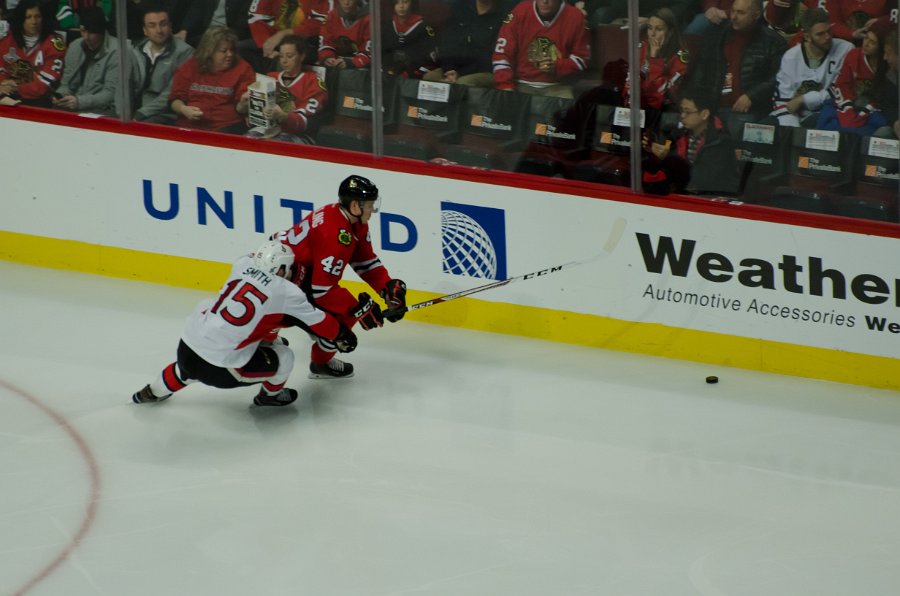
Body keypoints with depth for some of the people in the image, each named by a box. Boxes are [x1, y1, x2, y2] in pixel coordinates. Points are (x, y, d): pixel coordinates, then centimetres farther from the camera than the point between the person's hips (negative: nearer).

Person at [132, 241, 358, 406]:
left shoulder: (243, 264, 4)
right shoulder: (287, 292, -7)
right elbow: (317, 322, 5)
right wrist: (341, 336, 20)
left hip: (186, 347, 6)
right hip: (219, 368, -6)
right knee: (282, 358, 11)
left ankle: (153, 392, 55)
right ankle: (271, 394, 36)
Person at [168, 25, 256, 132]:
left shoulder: (242, 68, 9)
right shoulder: (190, 68, 14)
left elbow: (240, 109, 8)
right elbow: (175, 99, 15)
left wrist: (243, 104, -16)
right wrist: (184, 109, -7)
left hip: (226, 127, -3)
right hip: (189, 126, 3)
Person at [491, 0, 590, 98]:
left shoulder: (575, 17, -6)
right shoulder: (520, 13, -7)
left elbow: (581, 58, 3)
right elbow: (502, 53, -6)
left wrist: (557, 67, -15)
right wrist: (506, 87, -16)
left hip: (557, 87, 0)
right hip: (523, 84, 0)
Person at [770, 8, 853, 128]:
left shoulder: (845, 50, -6)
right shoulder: (791, 57, 2)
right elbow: (783, 100, 0)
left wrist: (803, 99, -9)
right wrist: (793, 130, -17)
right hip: (798, 117, 3)